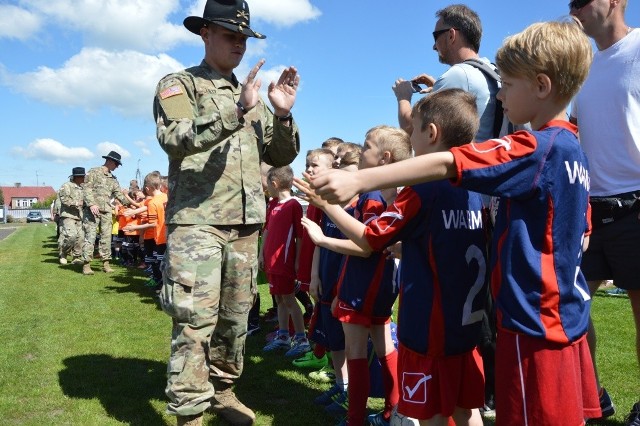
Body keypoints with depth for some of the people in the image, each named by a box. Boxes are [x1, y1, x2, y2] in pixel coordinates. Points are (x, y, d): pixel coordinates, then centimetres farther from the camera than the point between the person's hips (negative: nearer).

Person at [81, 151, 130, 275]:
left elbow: (119, 193, 19)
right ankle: (86, 264, -4)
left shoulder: (113, 178, 20)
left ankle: (106, 263, 9)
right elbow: (87, 188, -8)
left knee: (106, 237, 4)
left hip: (107, 211, 6)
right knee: (90, 236, -7)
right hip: (92, 210, -6)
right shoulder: (94, 172, 1)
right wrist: (91, 204, -19)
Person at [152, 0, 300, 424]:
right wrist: (236, 111, -26)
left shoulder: (252, 94, 19)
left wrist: (283, 114, -3)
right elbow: (174, 139, -17)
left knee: (235, 316, 11)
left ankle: (222, 389, 28)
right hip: (196, 221, -5)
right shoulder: (179, 84, 3)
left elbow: (282, 156, 15)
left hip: (246, 224, 5)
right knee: (196, 321, -7)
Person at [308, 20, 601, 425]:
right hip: (568, 317, 9)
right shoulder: (573, 150, 11)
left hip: (535, 321, -9)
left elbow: (445, 164, -28)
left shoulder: (535, 147, -17)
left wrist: (357, 179, -32)